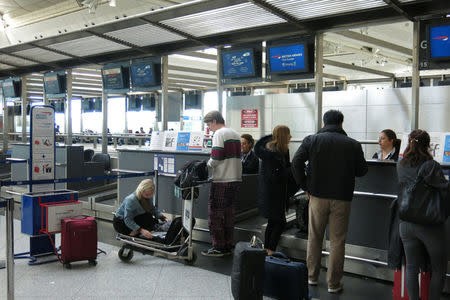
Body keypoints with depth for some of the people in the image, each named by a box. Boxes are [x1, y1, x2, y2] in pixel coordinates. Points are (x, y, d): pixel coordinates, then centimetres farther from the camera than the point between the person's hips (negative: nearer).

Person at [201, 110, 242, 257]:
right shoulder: (235, 134, 16)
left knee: (215, 214, 0)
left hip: (222, 180, -8)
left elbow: (216, 158, -17)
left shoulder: (219, 134, -9)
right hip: (236, 179, 8)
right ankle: (228, 246, 18)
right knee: (229, 213, 13)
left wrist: (207, 165, 2)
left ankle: (218, 247, 4)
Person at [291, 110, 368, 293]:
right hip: (342, 198, -1)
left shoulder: (311, 140, 0)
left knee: (314, 238, 15)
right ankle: (333, 283, 13)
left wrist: (305, 186, 0)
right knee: (337, 241, 7)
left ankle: (312, 276, 25)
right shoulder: (353, 145, 0)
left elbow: (296, 162, -9)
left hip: (317, 196, 1)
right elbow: (362, 171, 4)